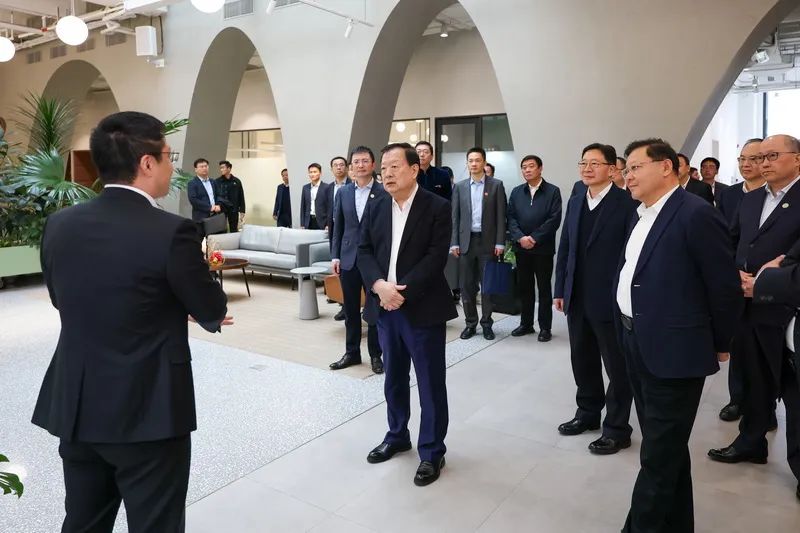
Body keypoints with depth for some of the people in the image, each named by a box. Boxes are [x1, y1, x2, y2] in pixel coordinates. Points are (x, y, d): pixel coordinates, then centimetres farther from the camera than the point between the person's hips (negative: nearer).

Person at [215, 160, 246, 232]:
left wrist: (242, 212, 1)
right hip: (221, 209, -1)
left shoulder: (237, 181, 3)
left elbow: (241, 197, 4)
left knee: (234, 231, 7)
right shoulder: (217, 182, 1)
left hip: (233, 210, 1)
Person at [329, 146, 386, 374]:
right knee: (350, 310, 12)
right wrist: (335, 256, 3)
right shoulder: (343, 192, 7)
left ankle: (375, 354, 19)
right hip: (348, 259, 4)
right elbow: (337, 226, 9)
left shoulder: (384, 193, -5)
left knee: (374, 310, 5)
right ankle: (352, 352, 25)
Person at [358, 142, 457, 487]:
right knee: (393, 378, 18)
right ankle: (397, 436, 37)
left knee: (431, 383, 5)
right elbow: (364, 251, 4)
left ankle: (432, 452, 19)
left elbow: (436, 257, -14)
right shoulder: (375, 208, 8)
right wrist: (379, 285, -14)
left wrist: (402, 291, -20)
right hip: (386, 307, 5)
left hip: (422, 308, -5)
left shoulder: (437, 207, -8)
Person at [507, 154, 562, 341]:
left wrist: (534, 238, -15)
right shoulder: (516, 192, 10)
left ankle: (545, 327, 12)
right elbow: (511, 218, 3)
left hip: (543, 248, -4)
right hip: (521, 247, 4)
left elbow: (554, 219, -10)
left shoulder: (553, 191, -2)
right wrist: (520, 237, -13)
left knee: (544, 288, 4)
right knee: (524, 287, 10)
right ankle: (526, 324, 22)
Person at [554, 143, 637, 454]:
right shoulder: (575, 202, 10)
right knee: (582, 360, 18)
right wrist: (560, 290, 9)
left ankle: (617, 429, 21)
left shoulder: (627, 203, -10)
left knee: (617, 367, 8)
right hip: (577, 299, 6)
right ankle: (588, 413, 36)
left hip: (611, 300, -6)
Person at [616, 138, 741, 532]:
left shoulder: (696, 214, -16)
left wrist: (719, 345, -1)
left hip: (674, 350, -9)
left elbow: (726, 287, -12)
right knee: (666, 447, 22)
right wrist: (629, 331, 13)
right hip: (637, 344, 9)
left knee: (658, 455, 3)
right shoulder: (641, 215, 11)